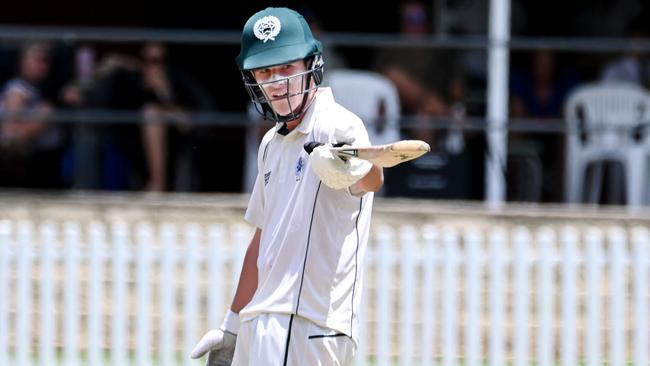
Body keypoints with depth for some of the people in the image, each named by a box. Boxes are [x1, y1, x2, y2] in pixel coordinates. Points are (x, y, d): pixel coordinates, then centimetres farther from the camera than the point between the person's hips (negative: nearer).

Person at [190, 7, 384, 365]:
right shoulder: (272, 144, 17)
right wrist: (232, 327, 25)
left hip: (309, 327, -9)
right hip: (259, 328, 9)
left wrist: (352, 168, -55)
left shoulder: (338, 126, -10)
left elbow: (373, 178, -32)